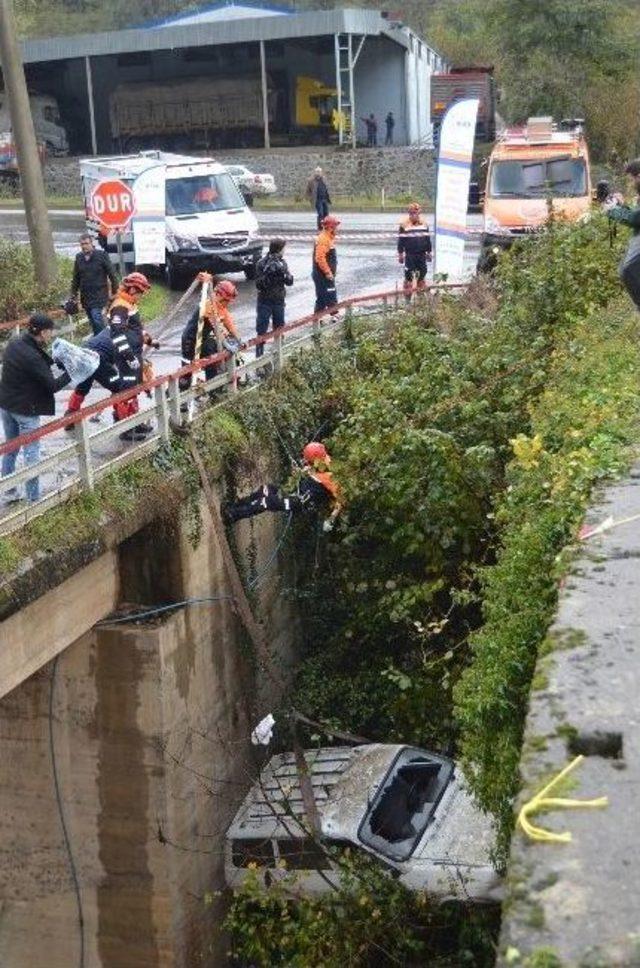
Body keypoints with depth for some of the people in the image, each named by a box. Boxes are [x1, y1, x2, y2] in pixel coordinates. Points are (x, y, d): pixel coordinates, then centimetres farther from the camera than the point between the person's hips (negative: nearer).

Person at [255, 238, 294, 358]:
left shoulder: (282, 262, 1)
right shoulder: (262, 264, -14)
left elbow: (290, 282, -3)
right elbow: (259, 285, -18)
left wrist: (283, 273, -22)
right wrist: (268, 273, -31)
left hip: (279, 302, 5)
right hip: (265, 302, -5)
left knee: (279, 330, 14)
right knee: (262, 331, -2)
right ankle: (259, 356, 2)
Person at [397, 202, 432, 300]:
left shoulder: (424, 224, 5)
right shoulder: (404, 225, -7)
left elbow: (428, 239, 12)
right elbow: (401, 240, -4)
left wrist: (428, 252, 13)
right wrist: (400, 254, -5)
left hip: (421, 254, 4)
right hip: (409, 254, -4)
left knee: (422, 272, 8)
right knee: (409, 273, 0)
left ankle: (421, 290, 22)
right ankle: (407, 294, 8)